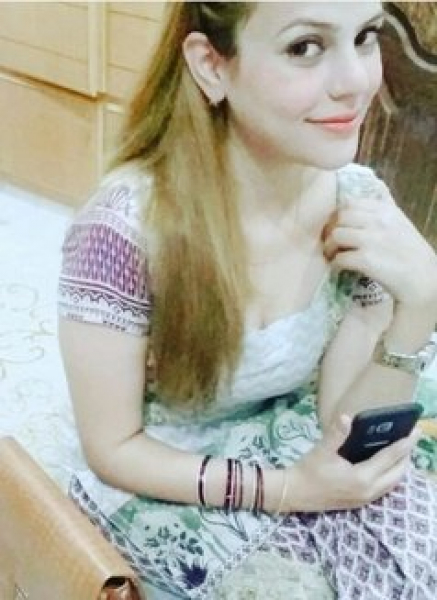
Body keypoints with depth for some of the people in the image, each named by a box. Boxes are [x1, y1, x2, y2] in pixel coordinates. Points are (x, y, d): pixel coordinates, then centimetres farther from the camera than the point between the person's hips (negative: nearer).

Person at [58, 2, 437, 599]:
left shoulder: (359, 201, -12)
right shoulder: (126, 227, -28)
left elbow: (344, 425, -9)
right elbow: (113, 450, -15)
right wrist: (284, 490, -23)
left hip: (288, 449, 4)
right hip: (158, 488, -3)